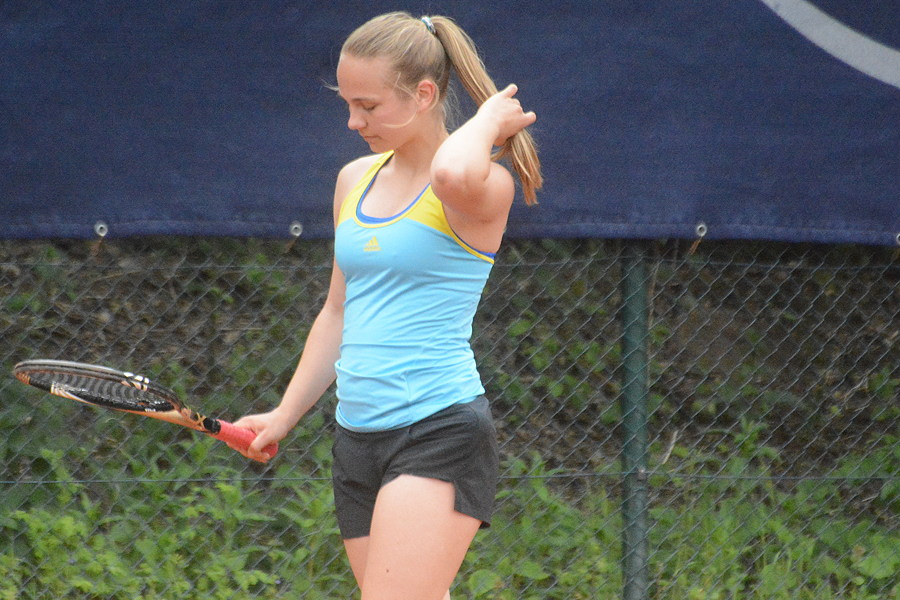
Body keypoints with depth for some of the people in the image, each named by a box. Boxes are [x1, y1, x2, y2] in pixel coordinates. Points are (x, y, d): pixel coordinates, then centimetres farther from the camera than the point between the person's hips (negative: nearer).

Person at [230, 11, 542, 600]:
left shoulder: (485, 187, -8)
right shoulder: (355, 180, 15)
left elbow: (452, 174, -35)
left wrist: (487, 121, -15)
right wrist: (285, 415, 25)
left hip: (442, 433, -7)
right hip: (357, 436, 7)